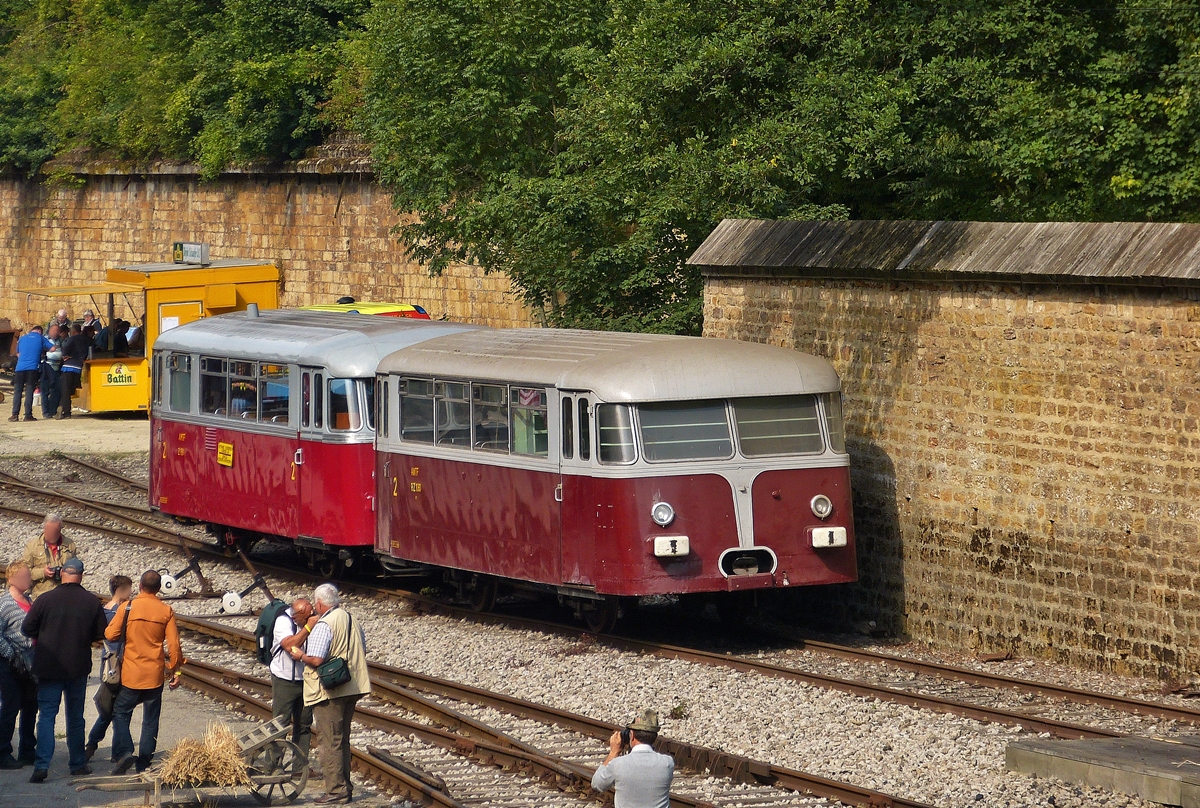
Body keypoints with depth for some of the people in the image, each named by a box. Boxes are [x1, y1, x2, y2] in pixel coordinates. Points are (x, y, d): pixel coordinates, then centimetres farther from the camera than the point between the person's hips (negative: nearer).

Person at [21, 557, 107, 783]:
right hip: (78, 667, 2)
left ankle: (42, 765, -13)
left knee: (46, 715, 0)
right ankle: (78, 763, 21)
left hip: (49, 667, -2)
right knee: (75, 716, 15)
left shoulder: (45, 600, -10)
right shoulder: (92, 602, -6)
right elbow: (101, 634, 1)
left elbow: (27, 628, -3)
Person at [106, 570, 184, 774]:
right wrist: (175, 671, 5)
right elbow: (174, 645, -4)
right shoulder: (167, 612, -3)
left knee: (121, 712, 11)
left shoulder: (127, 608, -7)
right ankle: (144, 764, 9)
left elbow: (110, 635, -5)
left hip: (131, 673, -1)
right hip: (155, 674, 1)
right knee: (150, 719, 9)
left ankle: (124, 751, -11)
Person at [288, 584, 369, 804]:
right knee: (342, 740, 16)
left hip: (329, 692, -8)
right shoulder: (352, 621, 8)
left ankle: (336, 790, -2)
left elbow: (316, 660, -23)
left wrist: (300, 655, -4)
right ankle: (345, 788, 20)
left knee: (330, 741, -2)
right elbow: (362, 651, 16)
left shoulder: (323, 625, -17)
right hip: (351, 688, 8)